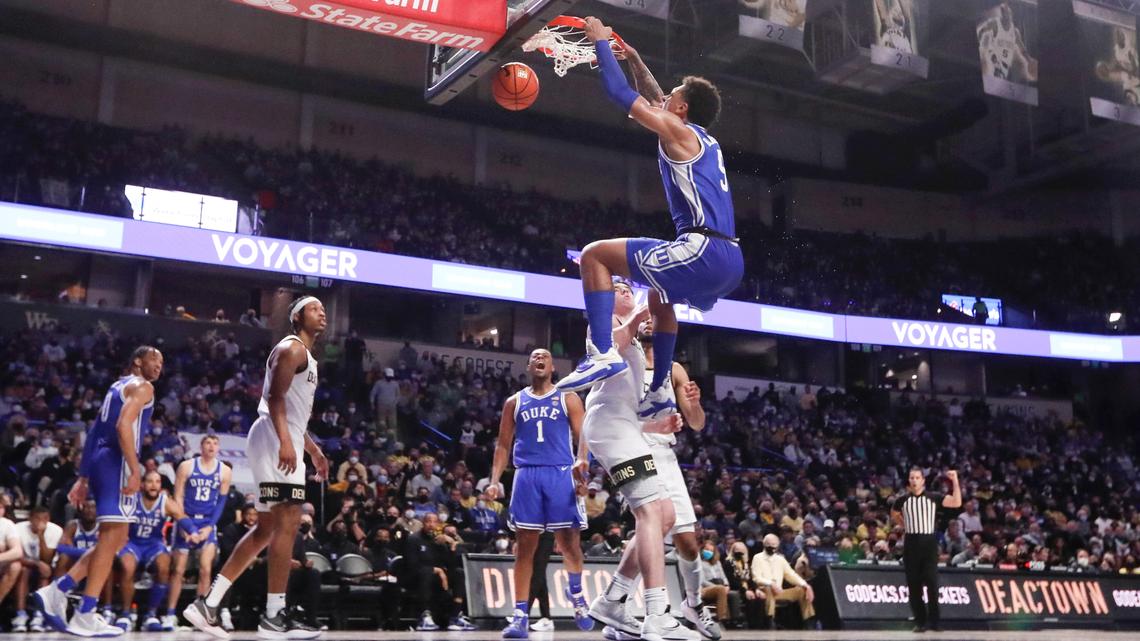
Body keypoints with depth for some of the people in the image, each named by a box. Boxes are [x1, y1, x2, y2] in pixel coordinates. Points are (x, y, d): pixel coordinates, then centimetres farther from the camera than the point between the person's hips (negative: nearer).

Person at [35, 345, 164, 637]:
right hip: (117, 462, -9)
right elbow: (123, 425, -18)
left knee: (116, 539, 14)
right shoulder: (142, 386, -2)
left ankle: (56, 590, 9)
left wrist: (83, 478, 22)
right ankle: (84, 617, -9)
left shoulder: (118, 386, 26)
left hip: (100, 462, 9)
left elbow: (94, 433, 23)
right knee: (111, 538, -8)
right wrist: (136, 470, -23)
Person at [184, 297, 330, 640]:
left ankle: (207, 604, 11)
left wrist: (313, 449, 31)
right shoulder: (291, 348, -7)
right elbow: (275, 397, -20)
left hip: (284, 442, 11)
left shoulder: (306, 356, 25)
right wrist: (286, 441, -32)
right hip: (275, 441, -11)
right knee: (288, 524, -12)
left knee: (266, 529, 10)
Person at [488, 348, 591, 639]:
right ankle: (520, 616, 0)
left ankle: (576, 594, 26)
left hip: (561, 474, -1)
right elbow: (503, 444, 15)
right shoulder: (514, 401, 15)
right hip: (527, 476, 1)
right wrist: (494, 480, 3)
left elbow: (583, 438, 3)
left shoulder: (568, 398, 9)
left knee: (570, 543, -1)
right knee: (525, 547, -1)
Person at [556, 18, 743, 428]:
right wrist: (634, 59, 43)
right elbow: (656, 100, 41)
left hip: (704, 252, -9)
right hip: (730, 261, 9)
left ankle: (603, 354, -19)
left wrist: (601, 42, 16)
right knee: (659, 299, 36)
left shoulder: (676, 130, 1)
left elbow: (619, 93, 4)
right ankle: (659, 393, 34)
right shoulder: (704, 140, 25)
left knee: (595, 255, -5)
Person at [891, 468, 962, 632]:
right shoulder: (902, 500, 5)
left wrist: (955, 481, -17)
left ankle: (933, 620, 0)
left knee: (931, 582, -8)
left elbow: (956, 503, -12)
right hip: (911, 543, 2)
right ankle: (920, 620, 11)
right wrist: (906, 526, 10)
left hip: (928, 542, -2)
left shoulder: (933, 497, -1)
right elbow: (894, 515, 24)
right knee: (913, 583, 3)